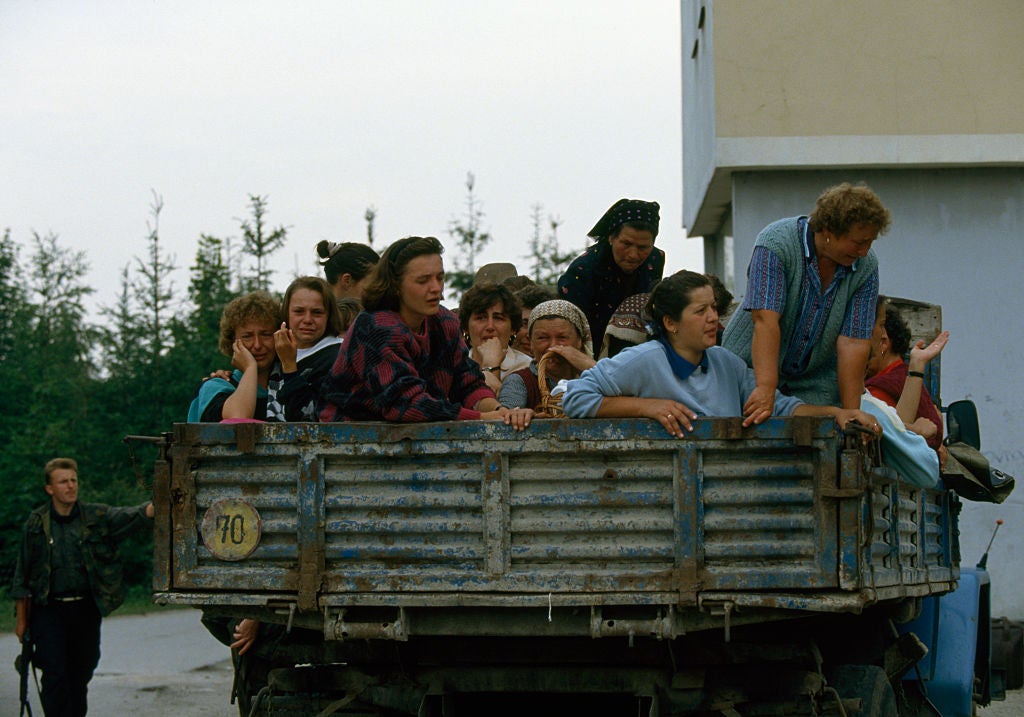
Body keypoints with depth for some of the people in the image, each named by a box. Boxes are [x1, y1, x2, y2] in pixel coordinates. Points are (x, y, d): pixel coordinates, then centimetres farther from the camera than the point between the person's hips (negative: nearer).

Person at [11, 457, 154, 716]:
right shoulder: (36, 523, 2)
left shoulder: (96, 517, 3)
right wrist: (21, 619, 5)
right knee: (55, 675, -10)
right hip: (48, 609, -2)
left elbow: (132, 517, -13)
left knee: (81, 674, 9)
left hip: (86, 608, 2)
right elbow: (22, 575, 6)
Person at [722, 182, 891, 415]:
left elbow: (853, 343, -12)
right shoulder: (775, 243, -21)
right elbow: (765, 321, -29)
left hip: (815, 380, 3)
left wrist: (851, 415, -18)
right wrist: (766, 388, -38)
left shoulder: (866, 267, -9)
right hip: (753, 369, -3)